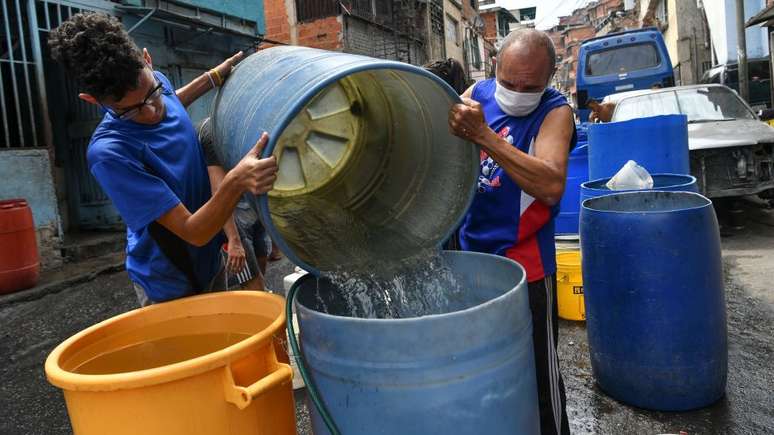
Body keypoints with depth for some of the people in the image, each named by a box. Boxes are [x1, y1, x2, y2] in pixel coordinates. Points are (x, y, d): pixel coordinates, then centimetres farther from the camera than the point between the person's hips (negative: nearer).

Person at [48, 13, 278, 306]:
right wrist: (236, 181, -48)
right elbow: (194, 232, -33)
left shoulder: (157, 82, -12)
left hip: (212, 259, 7)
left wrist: (214, 77, 11)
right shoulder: (108, 153, -33)